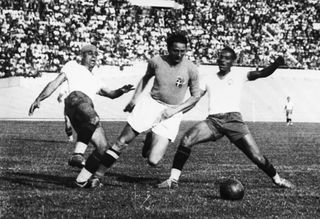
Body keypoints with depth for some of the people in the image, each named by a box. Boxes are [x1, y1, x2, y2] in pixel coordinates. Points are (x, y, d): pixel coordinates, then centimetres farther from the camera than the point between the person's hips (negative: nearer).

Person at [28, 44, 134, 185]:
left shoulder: (94, 80, 44)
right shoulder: (73, 66, 26)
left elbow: (111, 94, 38)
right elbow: (55, 83, 17)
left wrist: (122, 91, 14)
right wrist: (38, 99, 5)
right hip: (76, 98, -7)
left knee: (102, 147, -3)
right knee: (94, 120, -39)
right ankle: (78, 155, -50)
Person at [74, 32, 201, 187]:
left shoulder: (191, 69, -7)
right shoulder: (156, 62, -3)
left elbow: (195, 96, 3)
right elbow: (146, 78, 19)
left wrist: (174, 110, -8)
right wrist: (135, 98, 11)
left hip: (171, 113, -1)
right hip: (150, 103, 1)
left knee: (153, 160, -12)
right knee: (122, 141, -8)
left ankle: (152, 142, 22)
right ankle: (97, 175, 6)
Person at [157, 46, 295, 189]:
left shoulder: (239, 76, 11)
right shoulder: (209, 79, 18)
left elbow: (263, 73, 1)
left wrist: (276, 64, -18)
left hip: (233, 119, -1)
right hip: (213, 120, 2)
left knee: (257, 157, -8)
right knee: (186, 140, -24)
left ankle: (277, 179, 19)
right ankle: (173, 180, -17)